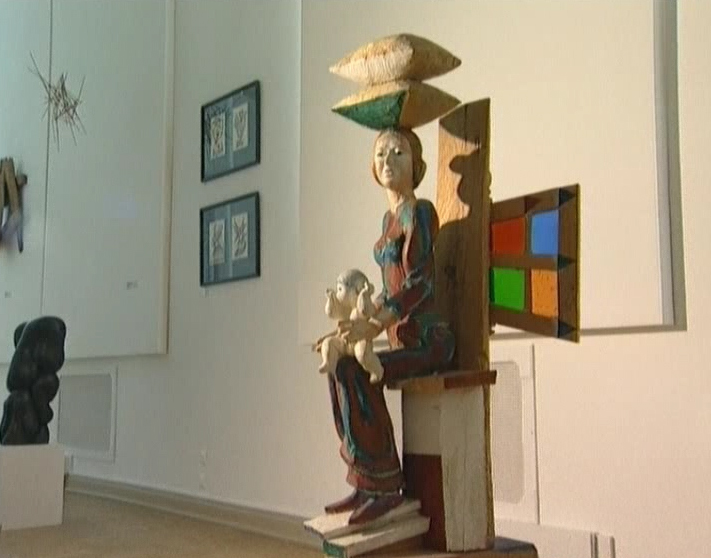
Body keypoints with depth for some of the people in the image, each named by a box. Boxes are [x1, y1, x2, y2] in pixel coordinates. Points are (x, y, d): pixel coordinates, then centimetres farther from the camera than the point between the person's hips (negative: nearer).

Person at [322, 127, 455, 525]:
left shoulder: (420, 211, -10)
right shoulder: (390, 217, 17)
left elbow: (420, 283, -21)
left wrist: (376, 326, -32)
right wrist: (357, 326, 11)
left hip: (428, 340, -9)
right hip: (406, 341, 9)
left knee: (354, 374, -26)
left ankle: (385, 486, -18)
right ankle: (364, 484, 4)